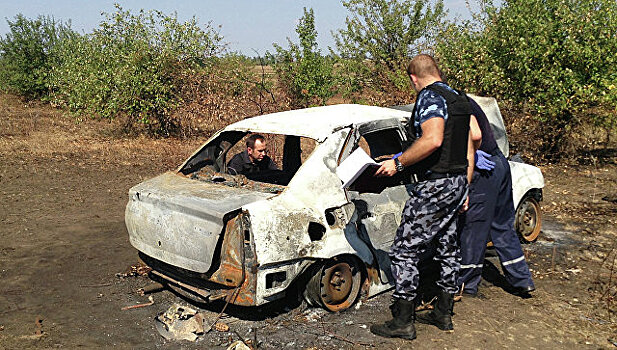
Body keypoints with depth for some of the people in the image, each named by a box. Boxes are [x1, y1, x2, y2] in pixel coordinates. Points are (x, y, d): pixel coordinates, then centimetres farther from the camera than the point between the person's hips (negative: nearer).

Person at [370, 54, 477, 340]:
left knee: (404, 252, -3)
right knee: (447, 248, 16)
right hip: (457, 184, 10)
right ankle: (443, 314, 27)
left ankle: (403, 322, 2)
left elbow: (433, 140, -30)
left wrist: (398, 163, -21)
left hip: (433, 186, -10)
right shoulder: (460, 100, 15)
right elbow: (469, 149, 19)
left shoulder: (430, 98, -14)